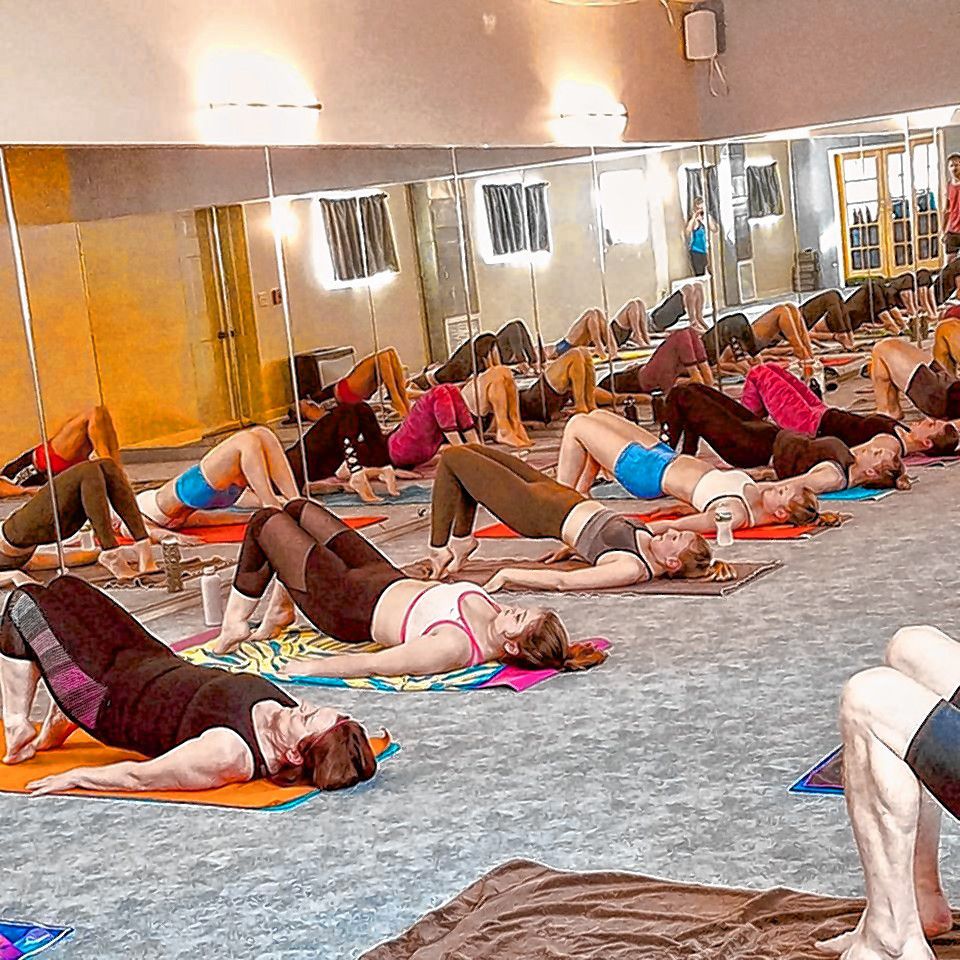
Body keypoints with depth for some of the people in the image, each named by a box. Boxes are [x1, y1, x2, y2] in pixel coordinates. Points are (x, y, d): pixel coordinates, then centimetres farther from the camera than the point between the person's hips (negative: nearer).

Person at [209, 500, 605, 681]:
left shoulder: (453, 647, -41)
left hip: (344, 604, -8)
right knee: (298, 509, 25)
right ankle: (281, 611, 47)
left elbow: (373, 664, -34)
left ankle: (233, 626, 31)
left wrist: (311, 667, -27)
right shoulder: (495, 617, -21)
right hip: (387, 578, 8)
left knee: (265, 522, 10)